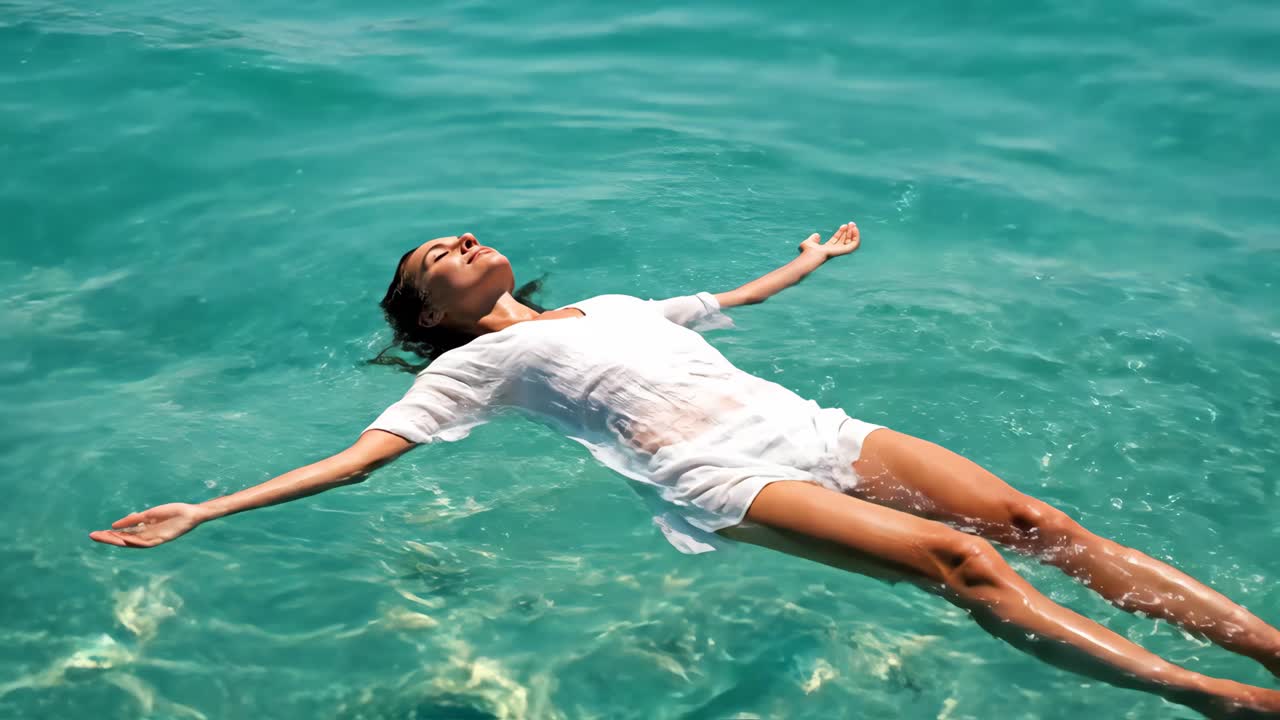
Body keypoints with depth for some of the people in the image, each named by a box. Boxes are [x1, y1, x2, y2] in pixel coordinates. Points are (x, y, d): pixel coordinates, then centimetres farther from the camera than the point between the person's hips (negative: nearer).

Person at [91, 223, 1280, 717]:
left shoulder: (610, 304, 30)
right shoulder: (475, 360, 11)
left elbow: (723, 301, 43)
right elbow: (364, 452, 4)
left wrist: (809, 262, 55)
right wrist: (202, 513, -3)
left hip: (807, 426, 7)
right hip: (719, 478, -7)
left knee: (1029, 521, -8)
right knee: (956, 560, -23)